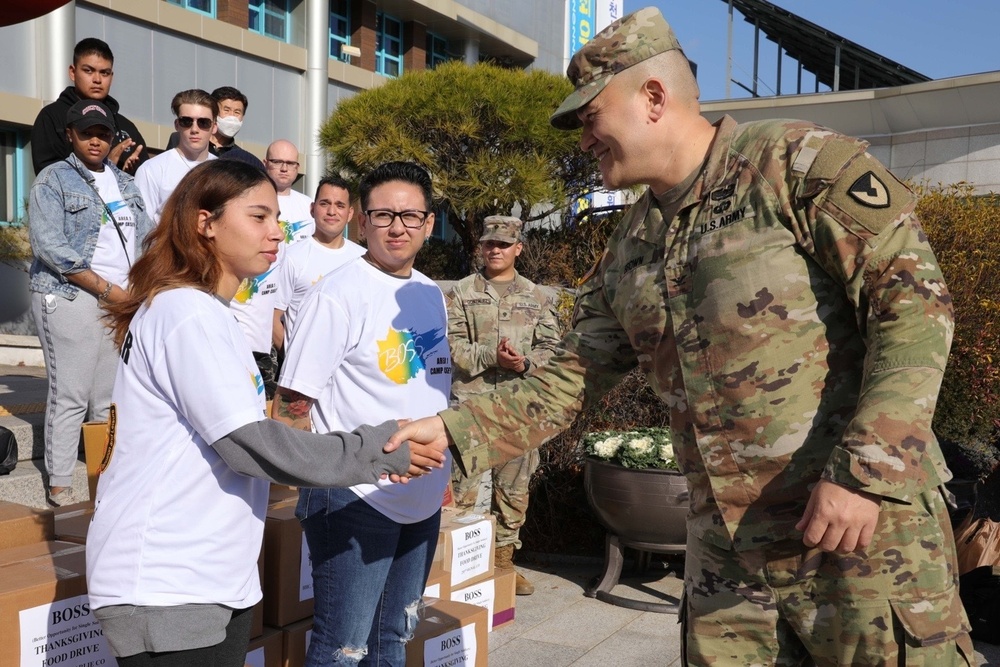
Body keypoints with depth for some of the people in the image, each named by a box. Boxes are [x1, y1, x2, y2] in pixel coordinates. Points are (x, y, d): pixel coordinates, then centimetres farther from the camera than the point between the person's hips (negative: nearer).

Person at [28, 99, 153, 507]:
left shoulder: (125, 183, 18)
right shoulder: (53, 179, 1)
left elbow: (146, 237, 17)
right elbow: (50, 247, -10)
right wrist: (108, 290, -13)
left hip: (124, 301, 5)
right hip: (71, 298, -5)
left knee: (114, 396, 3)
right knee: (70, 394, -5)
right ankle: (59, 483, 4)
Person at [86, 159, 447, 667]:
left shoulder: (206, 313, 14)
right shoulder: (187, 312, -17)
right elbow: (249, 443, -22)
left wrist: (370, 450, 1)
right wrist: (379, 451, -15)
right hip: (165, 590, -9)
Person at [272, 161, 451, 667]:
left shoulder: (430, 294, 8)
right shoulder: (336, 297, -15)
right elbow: (290, 410, -15)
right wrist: (327, 478, -17)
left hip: (423, 500, 7)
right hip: (355, 500, -7)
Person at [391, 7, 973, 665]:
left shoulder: (799, 162, -8)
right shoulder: (631, 248, 11)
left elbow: (914, 301, -14)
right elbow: (568, 382, 13)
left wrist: (864, 473, -21)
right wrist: (453, 431, 1)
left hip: (863, 526, -5)